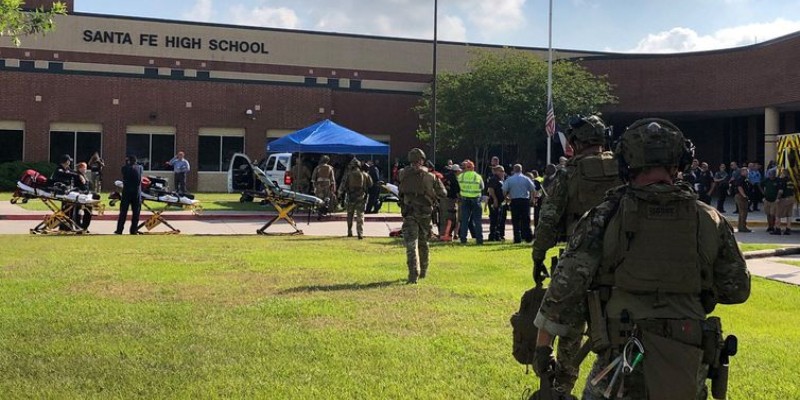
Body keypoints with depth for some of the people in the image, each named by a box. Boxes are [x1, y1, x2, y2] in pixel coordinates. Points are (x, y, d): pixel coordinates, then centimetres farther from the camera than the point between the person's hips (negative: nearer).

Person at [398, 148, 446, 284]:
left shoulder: (403, 174, -5)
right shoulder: (430, 176, -5)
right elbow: (442, 193, 0)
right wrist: (437, 180, 18)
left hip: (409, 213, -2)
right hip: (425, 213, 2)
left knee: (411, 244, -5)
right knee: (423, 242, 19)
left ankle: (413, 274, -18)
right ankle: (423, 271, 31)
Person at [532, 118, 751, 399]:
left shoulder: (606, 217, -6)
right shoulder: (709, 220, 1)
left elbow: (566, 284, -9)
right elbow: (737, 290, 10)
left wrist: (542, 344, 1)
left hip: (624, 368, -3)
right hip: (689, 375, 3)